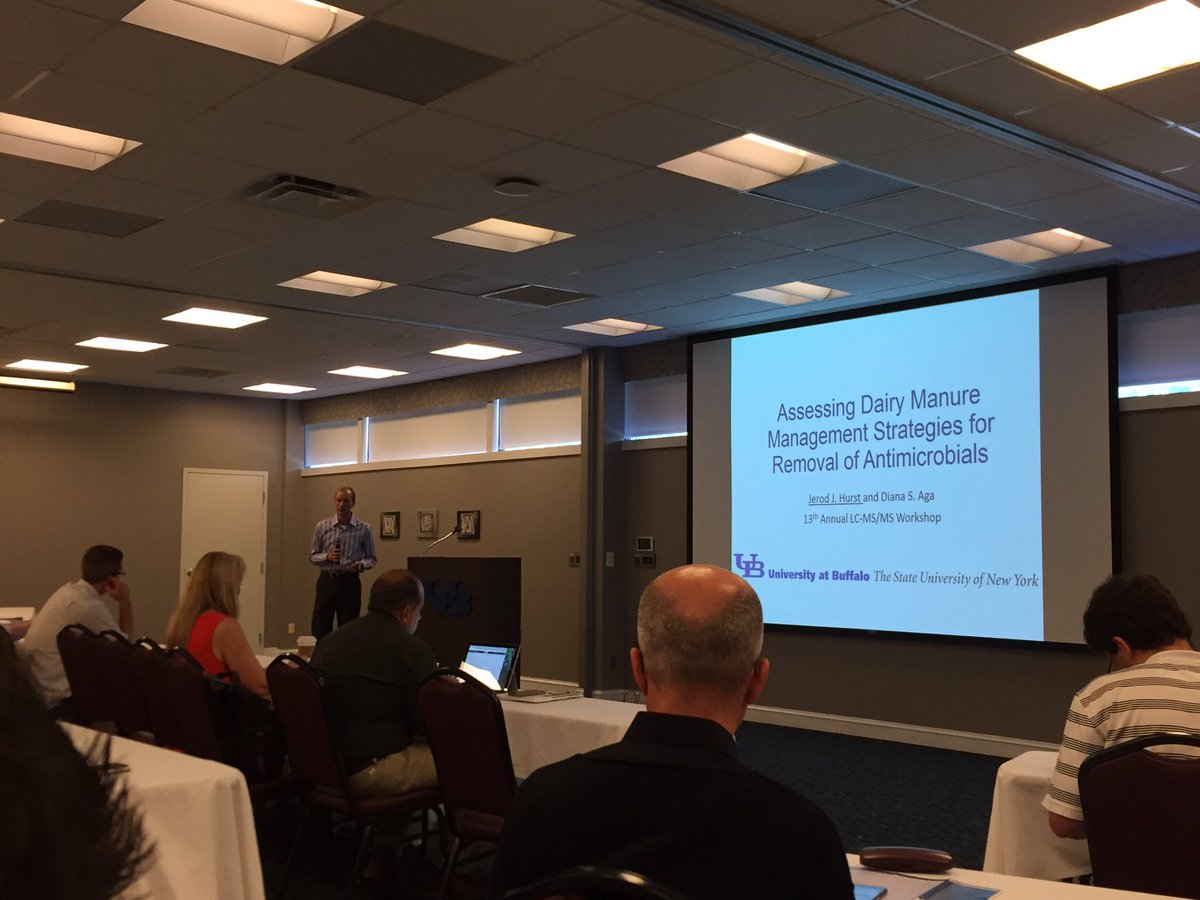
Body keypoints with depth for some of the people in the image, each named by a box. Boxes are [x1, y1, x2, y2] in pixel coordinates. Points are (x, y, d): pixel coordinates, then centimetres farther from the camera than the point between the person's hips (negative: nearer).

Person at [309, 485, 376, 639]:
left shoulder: (364, 529, -2)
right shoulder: (322, 526, 2)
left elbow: (371, 558, 5)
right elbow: (312, 556, 8)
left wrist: (362, 564, -17)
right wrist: (327, 556, -13)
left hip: (349, 583, -1)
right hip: (326, 581, 1)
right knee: (320, 629, 1)